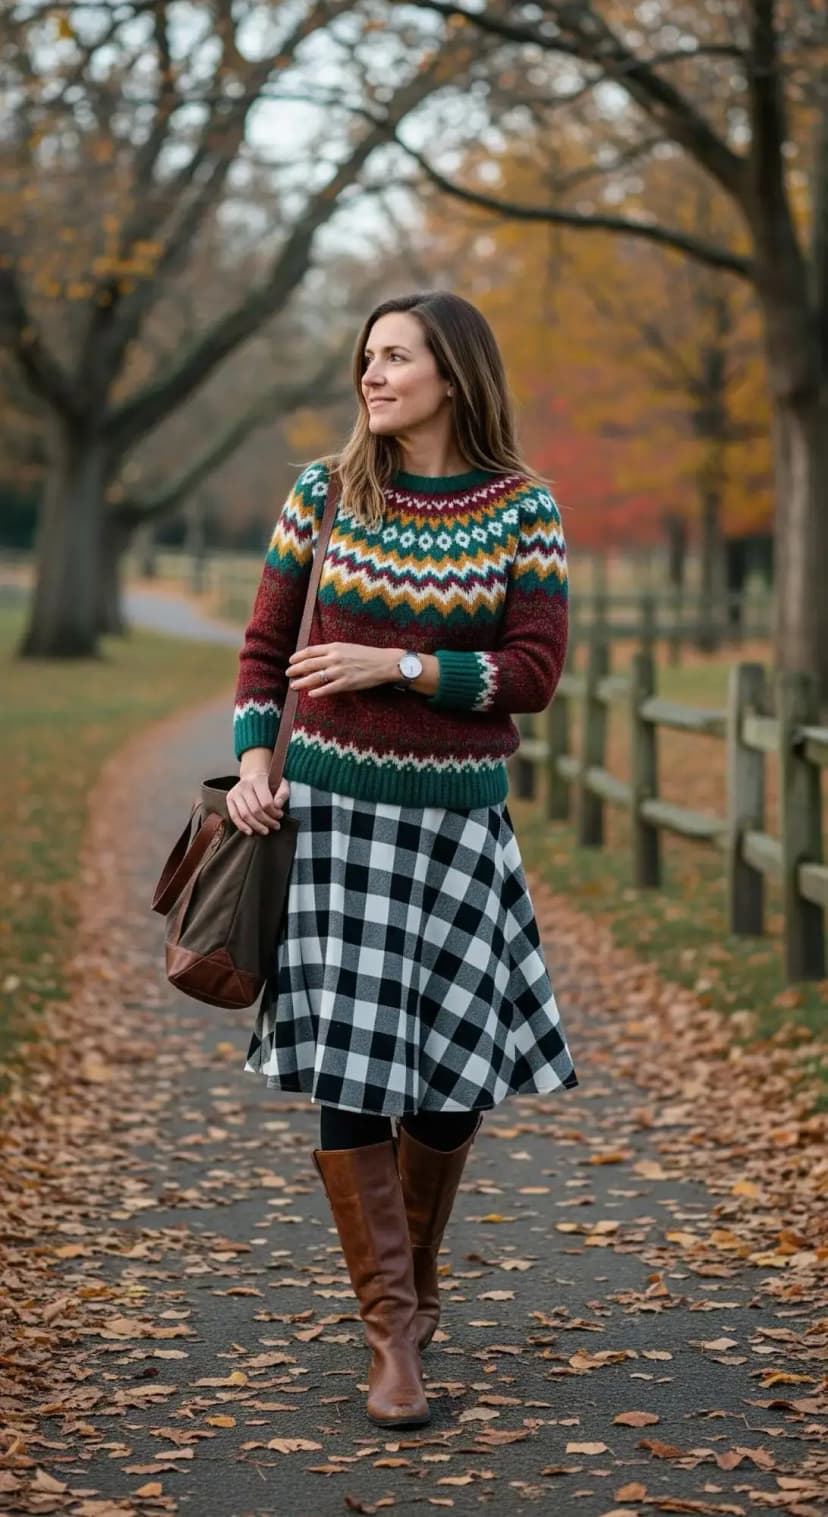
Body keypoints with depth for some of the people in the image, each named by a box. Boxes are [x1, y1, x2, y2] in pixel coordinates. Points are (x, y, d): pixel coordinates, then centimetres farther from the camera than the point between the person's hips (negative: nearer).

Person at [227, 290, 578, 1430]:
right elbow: (266, 642, 8)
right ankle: (393, 1335, 1)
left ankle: (415, 1272, 31)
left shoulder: (524, 509, -2)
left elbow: (535, 675, -7)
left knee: (455, 1074, 5)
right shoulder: (324, 490, 1)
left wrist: (396, 666, -16)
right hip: (332, 801, 0)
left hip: (459, 815, 0)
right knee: (348, 1061, -7)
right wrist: (255, 762, -5)